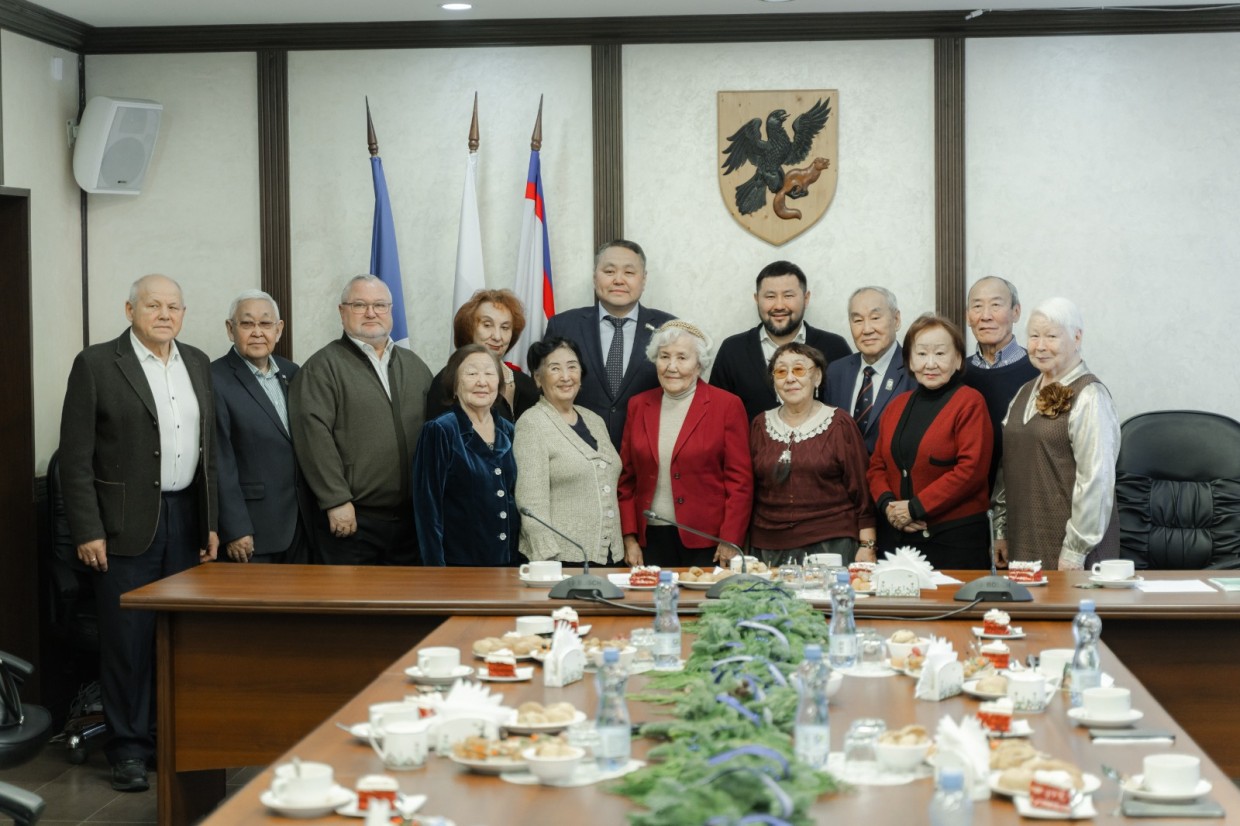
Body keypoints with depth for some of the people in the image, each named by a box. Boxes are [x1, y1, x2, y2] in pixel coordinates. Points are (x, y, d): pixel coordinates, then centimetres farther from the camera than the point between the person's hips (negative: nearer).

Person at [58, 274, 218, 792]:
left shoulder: (197, 364, 12)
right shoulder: (96, 364, -5)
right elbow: (76, 457, -7)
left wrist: (211, 523, 10)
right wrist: (87, 531, -11)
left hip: (187, 517, 5)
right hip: (126, 525, -5)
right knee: (128, 637, 0)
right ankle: (130, 748, 10)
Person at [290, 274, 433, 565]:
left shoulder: (415, 366, 17)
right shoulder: (323, 367, -2)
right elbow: (314, 435, -11)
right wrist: (336, 501, -16)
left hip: (410, 519, 5)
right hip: (351, 519, -5)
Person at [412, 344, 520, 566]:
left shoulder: (508, 433, 9)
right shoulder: (440, 431, -7)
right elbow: (427, 507, -10)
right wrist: (435, 571, -15)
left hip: (509, 563, 5)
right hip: (459, 564, -5)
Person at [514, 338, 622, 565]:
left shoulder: (594, 421, 14)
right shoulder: (531, 425, -7)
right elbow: (532, 505, -13)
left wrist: (626, 545, 13)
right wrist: (549, 563, -18)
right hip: (562, 559, -6)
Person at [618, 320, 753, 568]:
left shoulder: (727, 406, 0)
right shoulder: (638, 406, 10)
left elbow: (740, 480, -3)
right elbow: (627, 478, 12)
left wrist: (730, 541, -10)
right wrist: (629, 538, 4)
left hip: (706, 542, -3)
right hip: (650, 538, 3)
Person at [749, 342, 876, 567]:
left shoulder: (839, 424, 1)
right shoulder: (761, 425, 10)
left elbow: (861, 490, 0)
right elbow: (748, 490, 12)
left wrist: (867, 546, -5)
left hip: (830, 544, -2)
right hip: (770, 547, 3)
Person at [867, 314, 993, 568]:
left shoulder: (969, 403, -4)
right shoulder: (896, 406, 15)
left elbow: (970, 469, -13)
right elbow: (877, 465, 16)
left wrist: (915, 508, -13)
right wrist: (887, 504, -5)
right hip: (896, 536, 5)